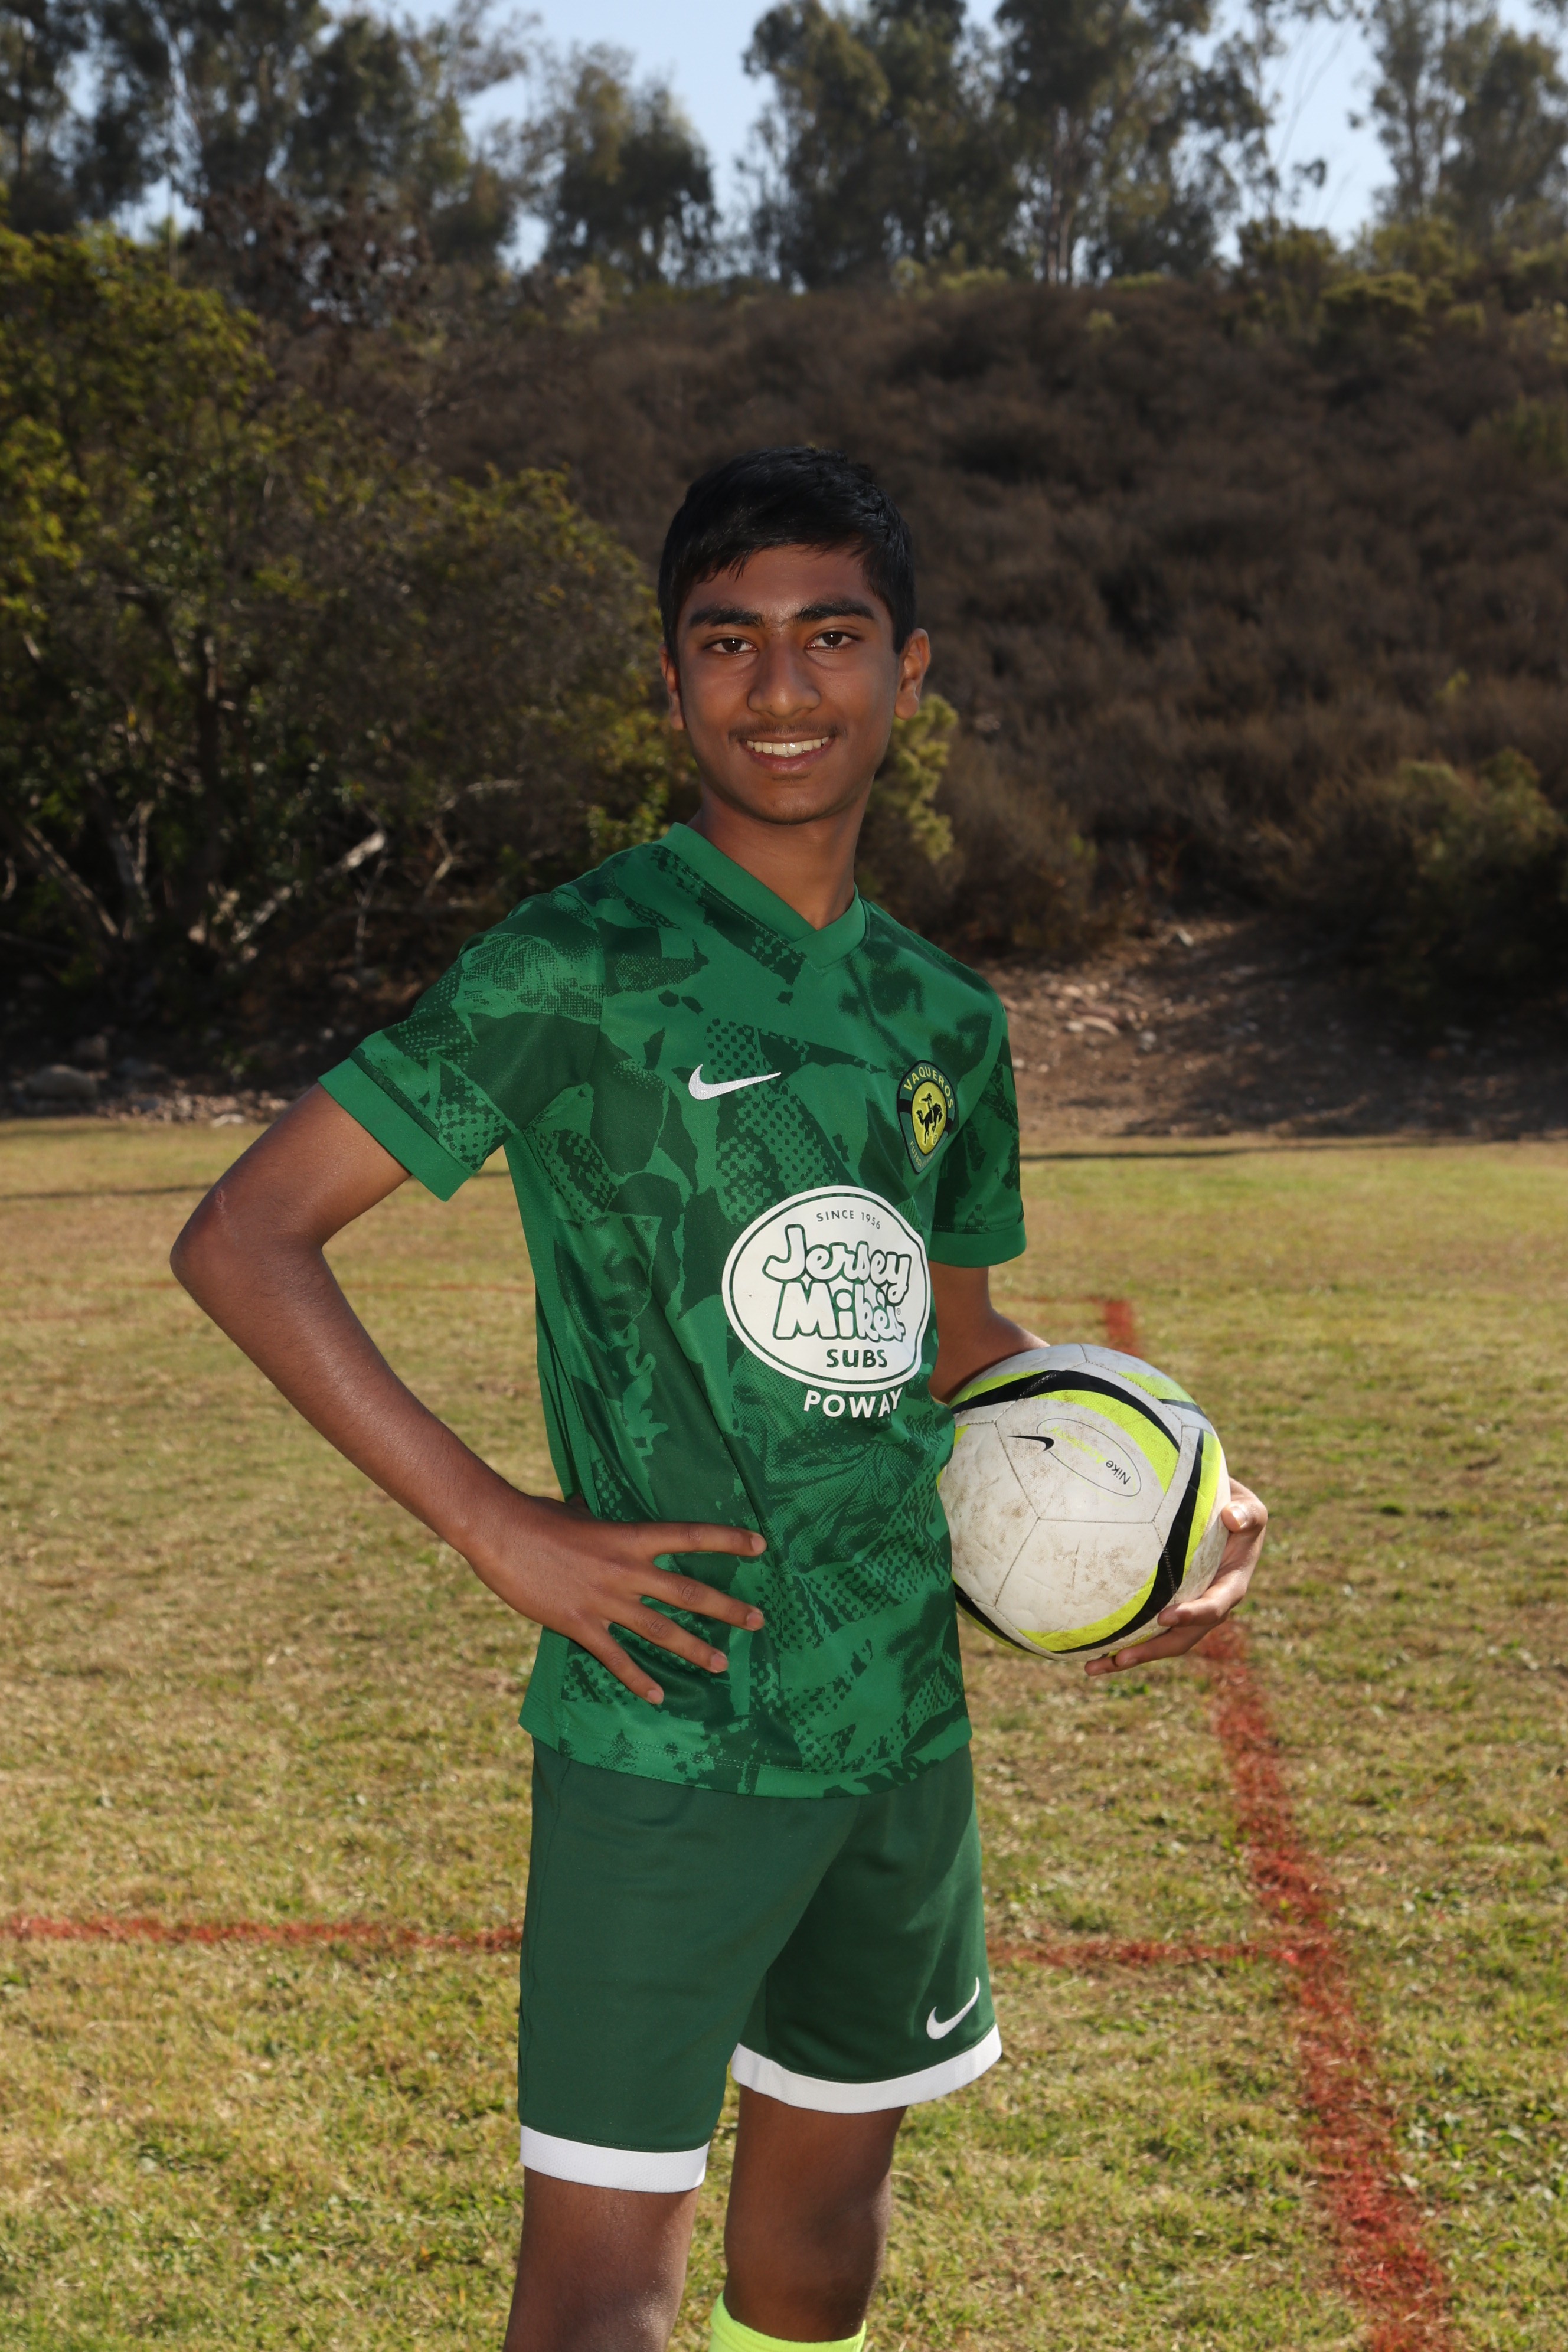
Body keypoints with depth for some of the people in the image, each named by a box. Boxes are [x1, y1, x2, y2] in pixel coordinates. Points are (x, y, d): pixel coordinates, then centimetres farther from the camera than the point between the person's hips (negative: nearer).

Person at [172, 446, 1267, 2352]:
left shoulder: (945, 1021, 8)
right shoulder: (574, 972, -12)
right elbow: (240, 1239, -13)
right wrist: (501, 1528, -17)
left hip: (907, 1715, 6)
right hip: (668, 1735, -6)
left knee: (831, 2176, 20)